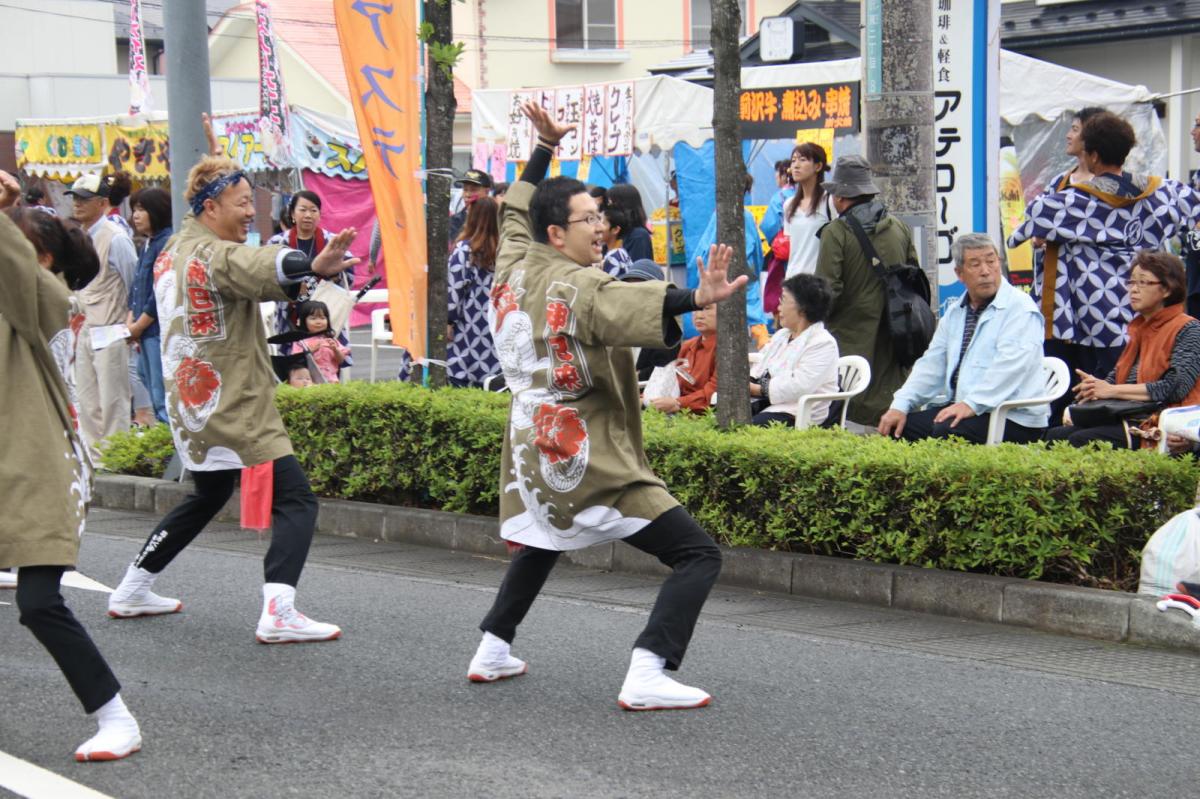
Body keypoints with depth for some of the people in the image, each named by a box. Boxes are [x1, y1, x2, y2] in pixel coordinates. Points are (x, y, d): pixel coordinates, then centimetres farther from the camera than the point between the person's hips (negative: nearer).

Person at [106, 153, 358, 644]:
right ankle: (278, 612, -24)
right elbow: (262, 267, -38)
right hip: (234, 406, -10)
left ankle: (132, 592, 32)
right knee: (295, 500, -11)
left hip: (190, 404, 10)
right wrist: (313, 266, -57)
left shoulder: (172, 253, 14)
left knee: (207, 496, 27)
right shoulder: (216, 255, -16)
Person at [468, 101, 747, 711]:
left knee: (540, 545, 38)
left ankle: (492, 651, 41)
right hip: (589, 463, -8)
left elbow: (516, 212, 27)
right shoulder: (581, 288, -16)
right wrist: (696, 300, -55)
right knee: (697, 555, -8)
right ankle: (647, 676, -22)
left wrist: (544, 147, 36)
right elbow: (634, 303, -38)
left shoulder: (513, 269, 6)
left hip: (530, 451, 9)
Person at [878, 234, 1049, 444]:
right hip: (961, 409, 8)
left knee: (947, 431, -31)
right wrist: (900, 406, 3)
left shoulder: (1019, 307, -7)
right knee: (900, 427, -8)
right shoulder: (955, 313, 19)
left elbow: (1011, 364, -20)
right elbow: (932, 365, 18)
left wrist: (972, 404, -29)